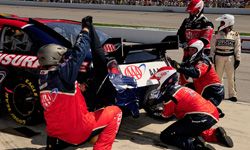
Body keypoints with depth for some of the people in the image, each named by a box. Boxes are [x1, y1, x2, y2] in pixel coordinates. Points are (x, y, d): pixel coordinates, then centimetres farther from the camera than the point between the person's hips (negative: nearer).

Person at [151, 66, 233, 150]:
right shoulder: (181, 88, 23)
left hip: (201, 118, -9)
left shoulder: (170, 93, -4)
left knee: (165, 136, -7)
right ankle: (216, 134, 17)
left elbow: (166, 115, 5)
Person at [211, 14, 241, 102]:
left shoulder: (235, 35, 0)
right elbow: (213, 47, 4)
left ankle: (232, 94, 8)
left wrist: (237, 59, 0)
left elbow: (237, 48, 4)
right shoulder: (217, 34, 1)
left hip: (230, 58, -1)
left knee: (231, 77, 1)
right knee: (218, 76, 8)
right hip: (219, 57, 1)